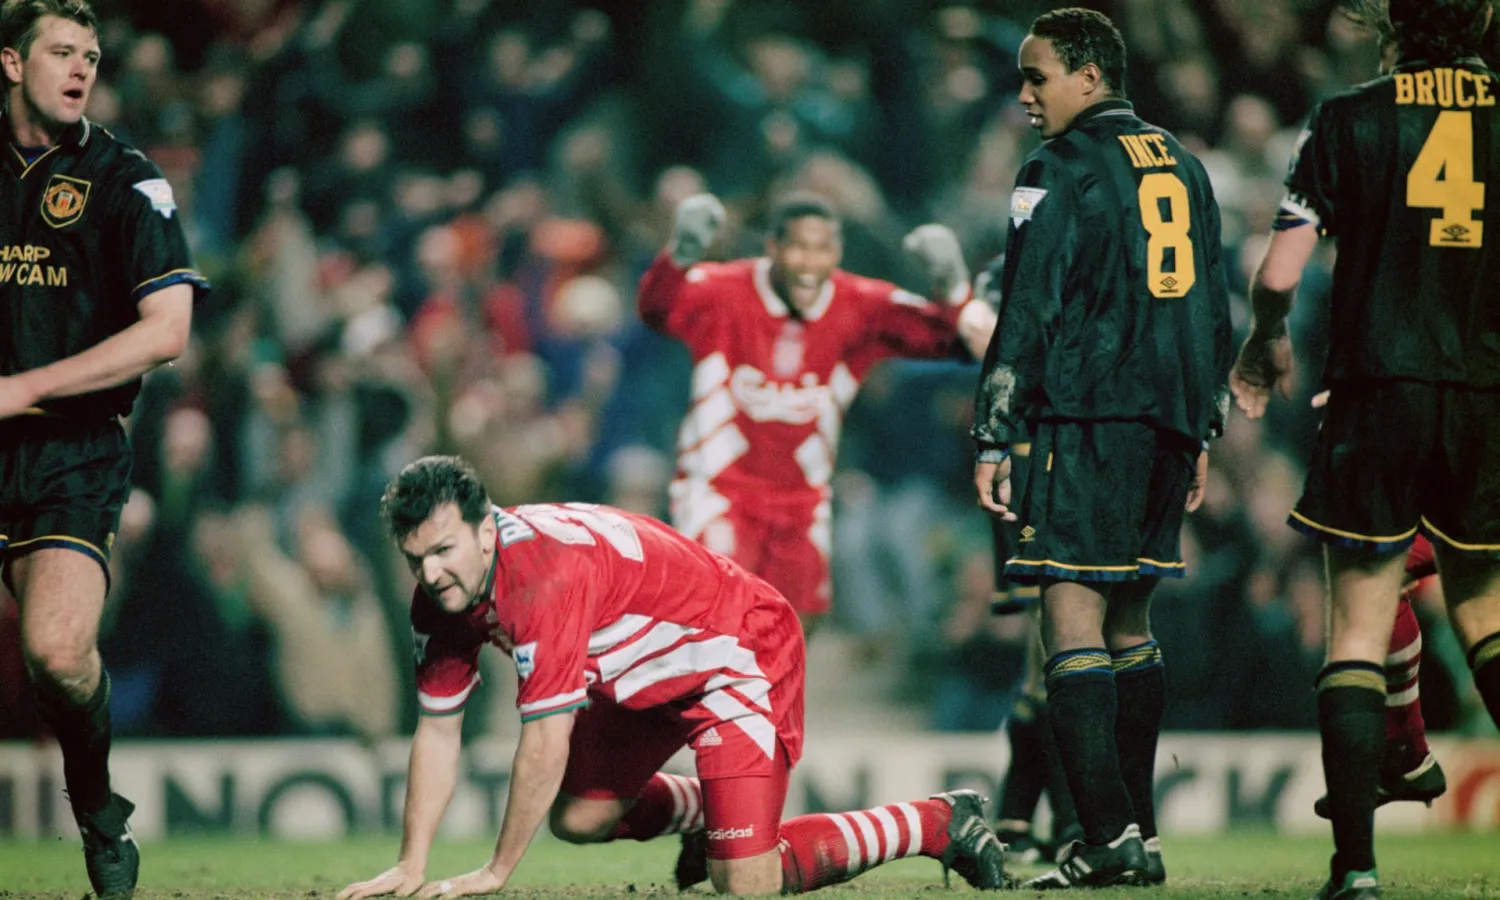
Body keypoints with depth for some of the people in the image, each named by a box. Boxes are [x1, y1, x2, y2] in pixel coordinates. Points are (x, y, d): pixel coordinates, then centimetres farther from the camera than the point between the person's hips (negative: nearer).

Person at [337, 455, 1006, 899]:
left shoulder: (545, 573, -36)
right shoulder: (443, 592, -9)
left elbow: (545, 744, -35)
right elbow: (437, 731, 0)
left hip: (742, 650, -9)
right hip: (646, 680, 9)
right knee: (577, 817, 10)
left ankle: (939, 823, 3)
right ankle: (702, 813, 38)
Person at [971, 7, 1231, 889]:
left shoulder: (1060, 172, -5)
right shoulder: (1181, 166, 18)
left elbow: (1029, 312, -10)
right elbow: (1214, 305, 21)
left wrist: (996, 438, -8)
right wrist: (1202, 432, 26)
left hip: (1087, 417, -7)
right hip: (1169, 419, 7)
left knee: (1073, 612, -10)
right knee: (1130, 620, 14)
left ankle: (1110, 838, -20)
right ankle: (1138, 832, 15)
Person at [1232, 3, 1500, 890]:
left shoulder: (1348, 120, -1)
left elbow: (1279, 274, -4)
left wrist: (1267, 346, 16)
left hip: (1377, 394, -2)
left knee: (1359, 632, 1)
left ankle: (1357, 860, -5)